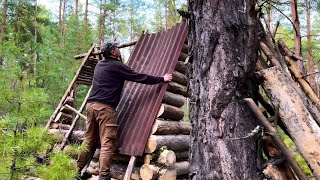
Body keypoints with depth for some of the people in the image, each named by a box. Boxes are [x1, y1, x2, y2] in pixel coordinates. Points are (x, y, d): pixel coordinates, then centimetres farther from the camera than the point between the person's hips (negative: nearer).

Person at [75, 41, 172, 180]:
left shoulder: (99, 65, 19)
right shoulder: (117, 65, -5)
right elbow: (140, 77, -5)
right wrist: (162, 79, 4)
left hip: (91, 104, 8)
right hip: (105, 107, -8)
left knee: (89, 140, 14)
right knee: (107, 143, -6)